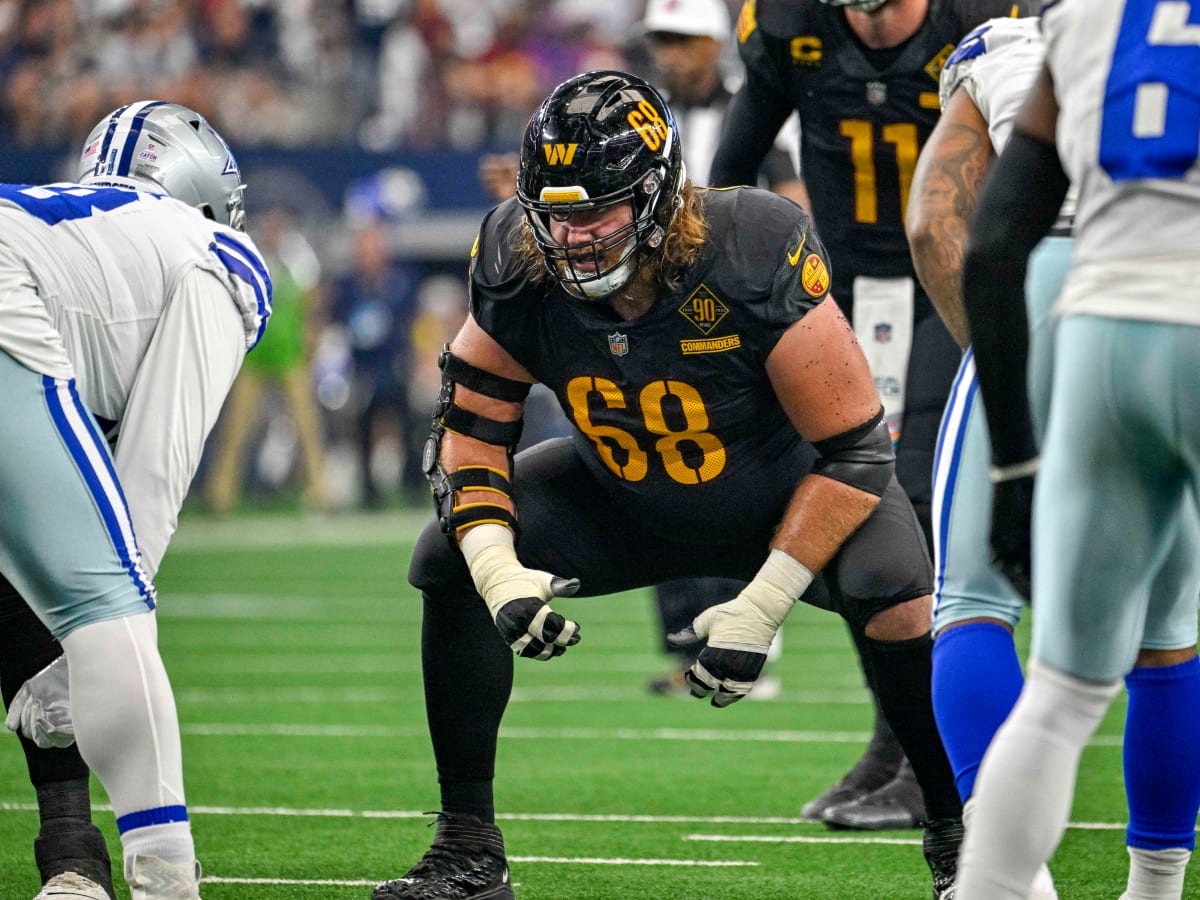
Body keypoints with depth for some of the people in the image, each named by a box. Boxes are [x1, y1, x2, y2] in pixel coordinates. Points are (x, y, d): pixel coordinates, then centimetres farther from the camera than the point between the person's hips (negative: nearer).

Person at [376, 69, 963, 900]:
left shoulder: (753, 260, -34)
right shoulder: (519, 271, -22)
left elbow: (853, 449, -28)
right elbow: (471, 425, -8)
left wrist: (762, 608, -30)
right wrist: (498, 570, -26)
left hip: (790, 496, -4)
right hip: (627, 500, 4)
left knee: (898, 598, -32)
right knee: (451, 561, -12)